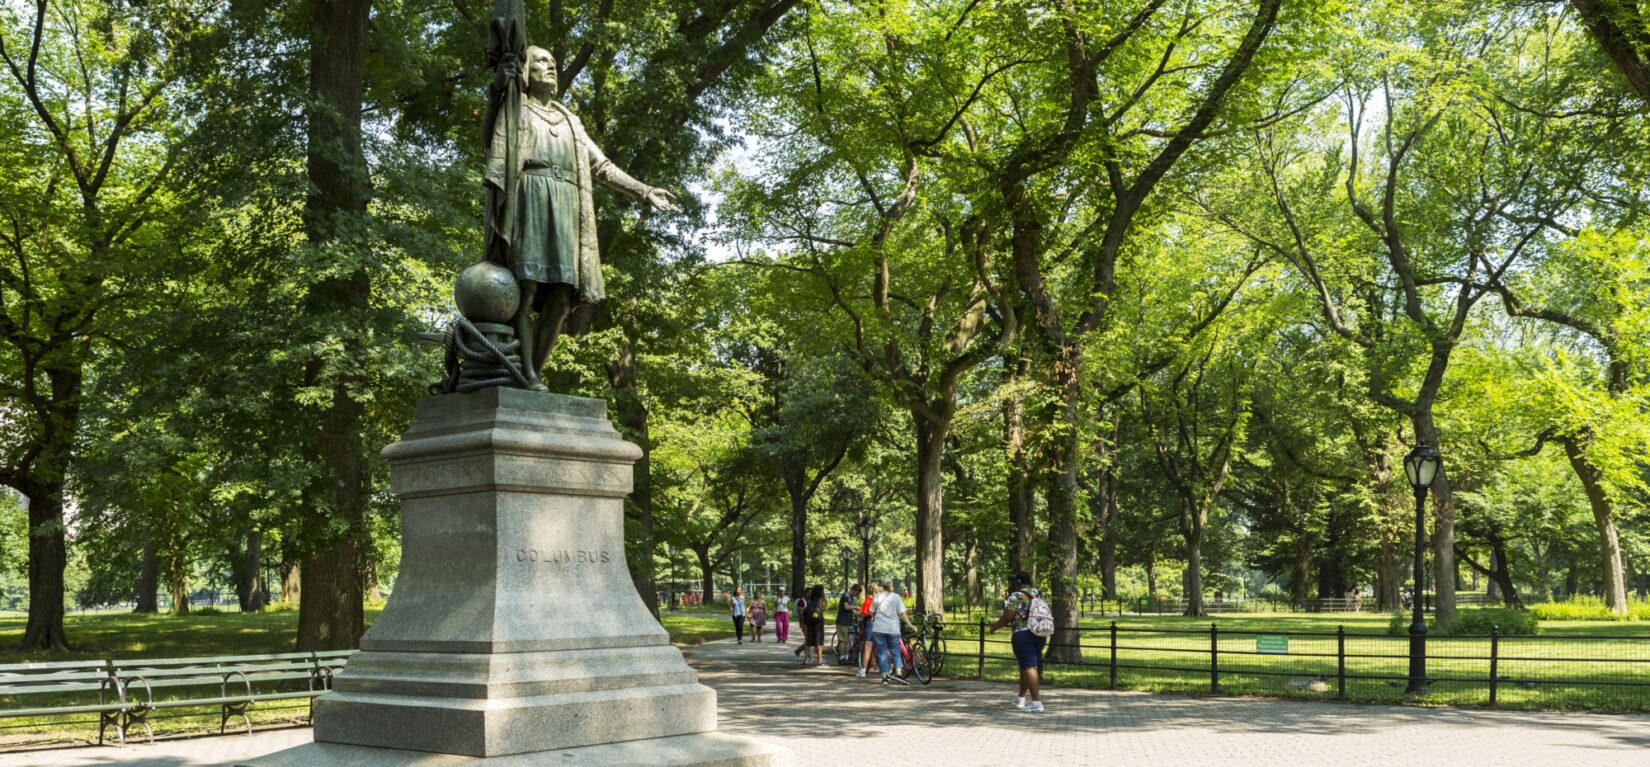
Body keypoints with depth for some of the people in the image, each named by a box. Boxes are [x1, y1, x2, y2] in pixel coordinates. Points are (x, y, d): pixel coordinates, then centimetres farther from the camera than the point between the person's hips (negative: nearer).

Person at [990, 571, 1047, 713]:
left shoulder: (1015, 597, -8)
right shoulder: (1040, 595, 12)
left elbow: (1007, 618, -10)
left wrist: (994, 628, 5)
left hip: (1023, 635, -7)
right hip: (1040, 636, 7)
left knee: (1029, 668, -7)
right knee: (1025, 666, 18)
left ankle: (1036, 703, -13)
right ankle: (1021, 700, 27)